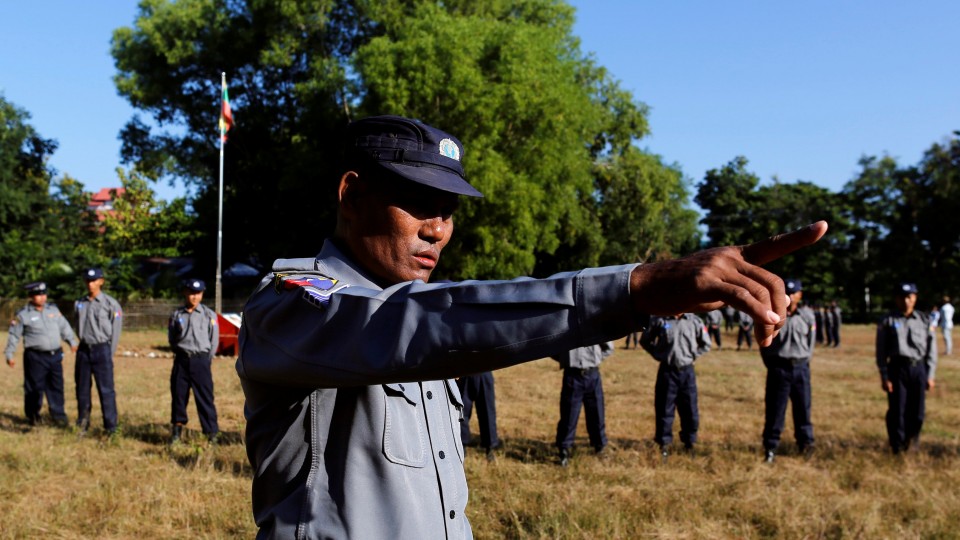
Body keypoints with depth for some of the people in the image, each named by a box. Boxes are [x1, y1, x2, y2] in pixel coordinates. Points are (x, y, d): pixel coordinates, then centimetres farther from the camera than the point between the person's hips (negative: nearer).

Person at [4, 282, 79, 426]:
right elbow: (13, 335, 1)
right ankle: (33, 416, 19)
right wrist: (9, 355, 0)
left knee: (56, 387, 8)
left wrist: (72, 342, 11)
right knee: (35, 387, 2)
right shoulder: (23, 315, -4)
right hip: (35, 356, -4)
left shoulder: (53, 309, 9)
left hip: (55, 355, 4)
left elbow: (64, 327, 16)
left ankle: (58, 414, 18)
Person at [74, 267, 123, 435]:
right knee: (82, 388, 11)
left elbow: (116, 331, -3)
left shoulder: (110, 303, -4)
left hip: (101, 349, -5)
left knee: (106, 390, -5)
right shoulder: (79, 303, 9)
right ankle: (82, 425, 23)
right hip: (84, 349, 5)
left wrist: (110, 354, -4)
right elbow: (79, 327, 17)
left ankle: (110, 427, 0)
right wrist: (83, 344, 8)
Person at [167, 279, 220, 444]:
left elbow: (214, 340, 4)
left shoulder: (209, 315, 1)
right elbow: (171, 338, 16)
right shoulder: (176, 315, 6)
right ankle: (177, 428, 22)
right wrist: (180, 352, 6)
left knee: (205, 397, -3)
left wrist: (206, 361, 3)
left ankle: (212, 432, 2)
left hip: (201, 360, -2)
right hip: (181, 360, 2)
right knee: (178, 395, 7)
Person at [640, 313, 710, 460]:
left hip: (687, 371, 1)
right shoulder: (660, 321, -4)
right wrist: (658, 355, 1)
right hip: (667, 371, -1)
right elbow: (645, 341, 8)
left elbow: (705, 344, 12)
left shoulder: (694, 321, -1)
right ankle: (664, 443, 16)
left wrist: (693, 356, 3)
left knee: (690, 409, 8)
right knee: (664, 409, 5)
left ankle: (689, 442, 25)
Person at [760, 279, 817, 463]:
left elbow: (811, 341, 9)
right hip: (778, 367, -2)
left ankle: (805, 442, 25)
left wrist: (802, 362, 7)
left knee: (803, 406, 10)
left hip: (800, 367, 2)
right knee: (775, 409, 2)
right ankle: (770, 446, 10)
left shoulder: (808, 315, 2)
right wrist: (772, 365, 3)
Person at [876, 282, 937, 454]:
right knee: (897, 409, -2)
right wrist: (884, 377, -5)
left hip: (919, 368, 2)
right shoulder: (888, 321, 1)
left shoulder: (924, 321, 9)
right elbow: (881, 351, 0)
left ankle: (912, 439, 30)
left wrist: (930, 375, 5)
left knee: (917, 410, 5)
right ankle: (898, 446, 14)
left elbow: (931, 349, 10)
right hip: (898, 368, -2)